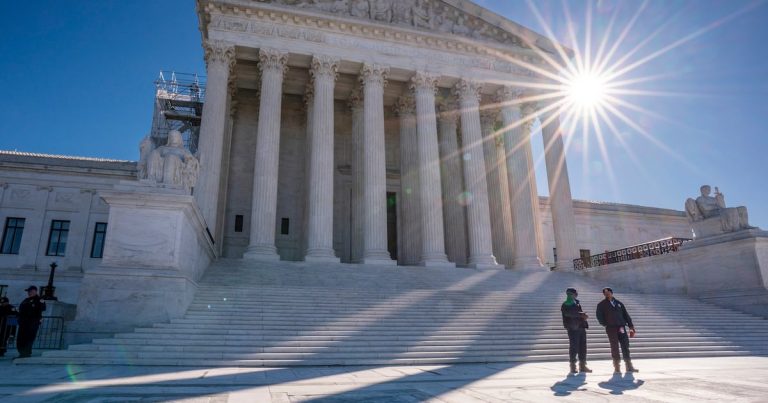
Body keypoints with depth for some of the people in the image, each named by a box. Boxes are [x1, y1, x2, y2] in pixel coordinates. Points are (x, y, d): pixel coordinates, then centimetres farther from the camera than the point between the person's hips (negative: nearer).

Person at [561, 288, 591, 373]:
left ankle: (582, 366, 14)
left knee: (582, 347, 7)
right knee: (574, 347, -6)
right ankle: (573, 366, 1)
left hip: (581, 327, 7)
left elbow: (581, 313, 17)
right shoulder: (565, 306, -1)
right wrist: (581, 314, -27)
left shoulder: (577, 304, 20)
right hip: (573, 328, -7)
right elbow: (569, 313, -19)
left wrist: (583, 316, -7)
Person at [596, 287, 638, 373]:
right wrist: (606, 324, -6)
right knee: (615, 347, -2)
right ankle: (617, 367, 4)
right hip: (611, 328, -3)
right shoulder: (602, 305, 5)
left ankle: (629, 366, 4)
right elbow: (600, 317, 2)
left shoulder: (619, 303, 15)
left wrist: (631, 327, 6)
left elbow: (626, 315, 13)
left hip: (621, 328, 3)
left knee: (625, 346, -1)